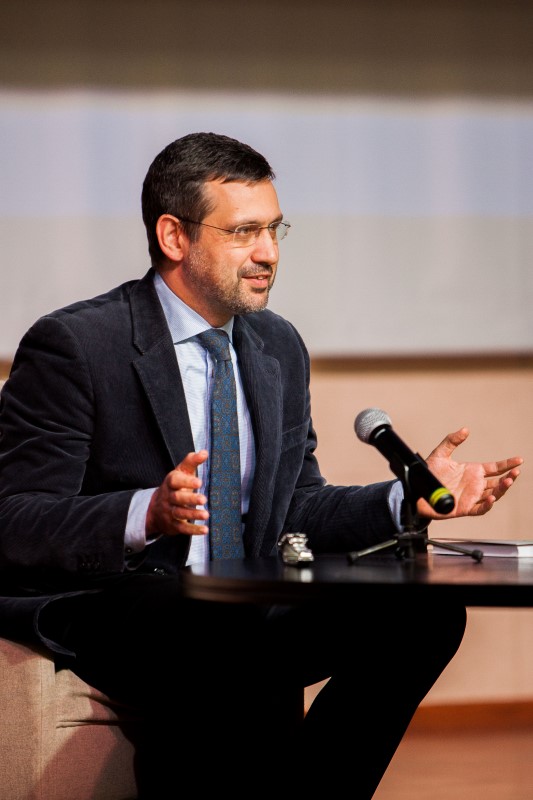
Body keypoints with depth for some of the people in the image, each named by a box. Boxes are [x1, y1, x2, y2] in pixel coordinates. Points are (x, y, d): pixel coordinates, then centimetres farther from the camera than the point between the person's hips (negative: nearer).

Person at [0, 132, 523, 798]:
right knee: (218, 642, -39)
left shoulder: (280, 347, 14)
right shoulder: (72, 345, -9)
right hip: (102, 612, -7)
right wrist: (147, 514, -31)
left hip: (241, 611, 7)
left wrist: (410, 499, 1)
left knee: (421, 612, -14)